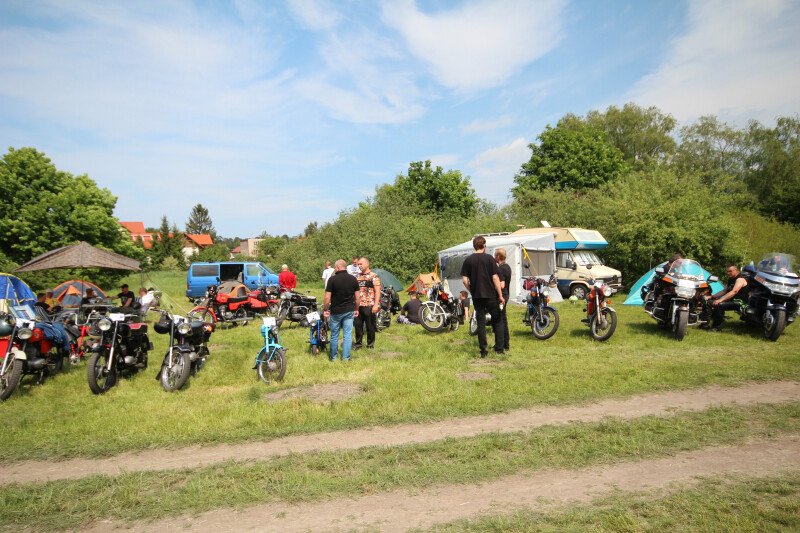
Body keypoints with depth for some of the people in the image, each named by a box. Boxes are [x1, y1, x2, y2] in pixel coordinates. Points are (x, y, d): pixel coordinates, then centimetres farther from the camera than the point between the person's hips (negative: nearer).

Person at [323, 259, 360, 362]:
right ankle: (346, 357, 11)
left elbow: (327, 297, -12)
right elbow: (357, 296, 4)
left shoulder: (332, 279, -11)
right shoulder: (353, 279, 0)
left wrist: (325, 309, 0)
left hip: (336, 311, -2)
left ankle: (333, 356, 23)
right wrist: (356, 309, 15)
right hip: (349, 311, 2)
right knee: (347, 334, 8)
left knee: (334, 335, 11)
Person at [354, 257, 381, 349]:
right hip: (358, 306, 6)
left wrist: (376, 305, -17)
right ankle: (358, 343, 21)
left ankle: (370, 344, 15)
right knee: (358, 325, 9)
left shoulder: (374, 276, -5)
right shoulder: (358, 277, 15)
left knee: (370, 326, 3)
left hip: (369, 306, -6)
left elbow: (377, 291, -10)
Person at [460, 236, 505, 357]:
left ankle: (483, 350, 9)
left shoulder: (468, 260, 0)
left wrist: (471, 291, 11)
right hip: (491, 295, -2)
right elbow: (495, 278, -9)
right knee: (496, 321, 11)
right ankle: (499, 348, 13)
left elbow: (465, 280, -4)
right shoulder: (489, 258, -6)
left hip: (476, 296, 2)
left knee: (481, 322, 8)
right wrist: (500, 295, -4)